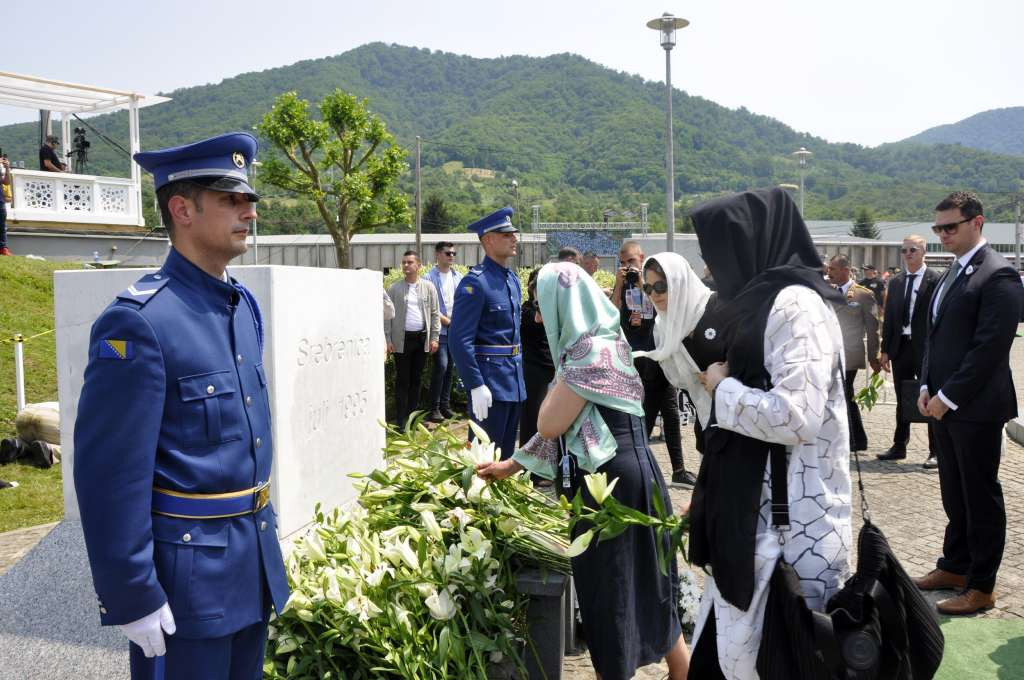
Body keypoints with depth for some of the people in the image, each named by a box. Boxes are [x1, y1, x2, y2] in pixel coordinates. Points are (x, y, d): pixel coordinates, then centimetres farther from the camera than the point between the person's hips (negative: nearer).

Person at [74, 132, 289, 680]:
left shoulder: (244, 305, 6)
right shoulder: (138, 322, -20)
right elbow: (111, 475, -20)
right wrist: (132, 598, -16)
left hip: (256, 559, 8)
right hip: (186, 574, -7)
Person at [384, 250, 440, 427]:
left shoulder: (428, 287, 5)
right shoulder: (394, 288, 1)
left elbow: (435, 314, 7)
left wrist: (434, 338, 1)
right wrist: (387, 340, -5)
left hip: (422, 338, 2)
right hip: (402, 339, -2)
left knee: (416, 379, 10)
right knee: (402, 380, 1)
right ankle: (400, 420, 5)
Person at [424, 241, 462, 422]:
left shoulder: (458, 277, 10)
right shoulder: (430, 277, -5)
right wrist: (447, 321, -10)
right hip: (439, 330, -5)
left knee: (450, 367, 9)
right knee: (441, 366, -12)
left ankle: (445, 405, 19)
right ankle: (434, 408, -3)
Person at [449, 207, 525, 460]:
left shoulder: (512, 279, 12)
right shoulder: (475, 283, -15)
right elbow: (460, 341, -20)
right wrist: (476, 386, -23)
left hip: (514, 381, 9)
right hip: (489, 381, -8)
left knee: (506, 453, 17)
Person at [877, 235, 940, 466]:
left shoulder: (936, 280, -6)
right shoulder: (896, 283, 11)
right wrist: (885, 350, 8)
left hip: (926, 349, -5)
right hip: (901, 347, 6)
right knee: (902, 401, 14)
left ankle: (935, 451, 10)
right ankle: (899, 447, 24)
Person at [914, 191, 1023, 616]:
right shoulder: (953, 272, 14)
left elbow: (989, 346, -18)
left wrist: (948, 397, -16)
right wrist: (928, 387, 7)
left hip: (976, 408, -8)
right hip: (944, 405, 8)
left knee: (981, 497, 3)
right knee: (954, 494, 17)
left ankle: (981, 587, 14)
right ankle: (955, 567, 29)